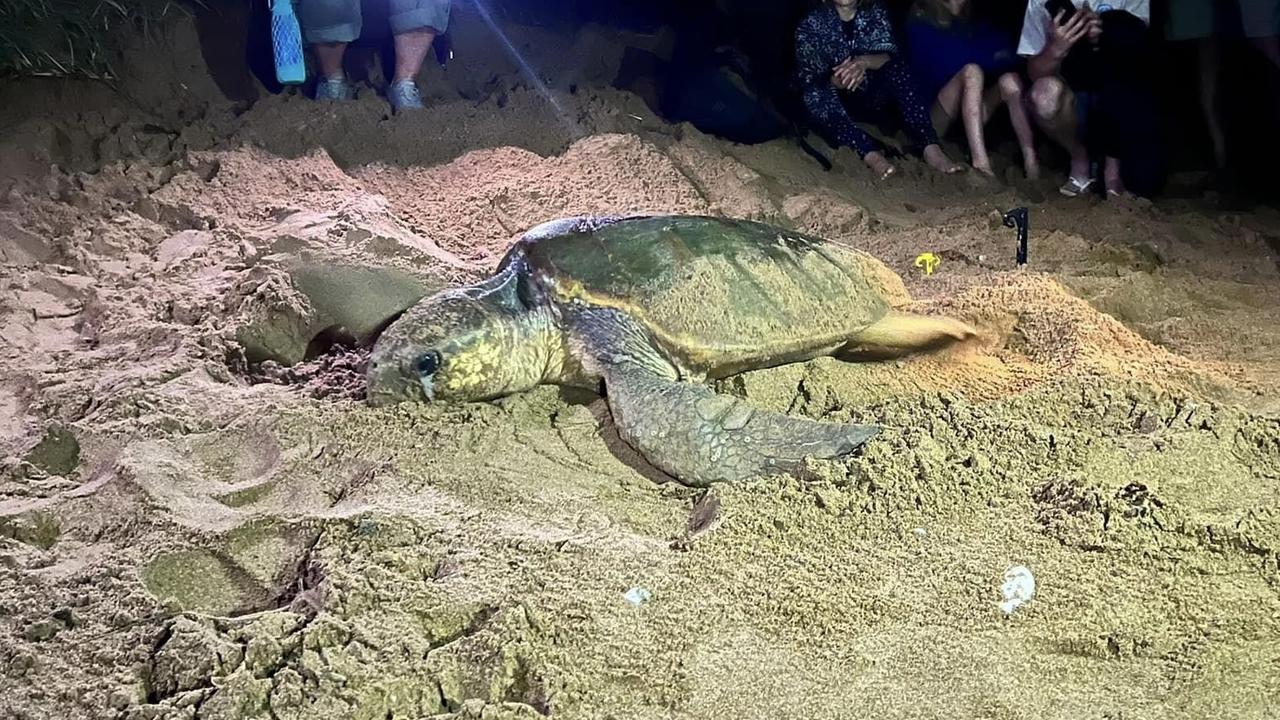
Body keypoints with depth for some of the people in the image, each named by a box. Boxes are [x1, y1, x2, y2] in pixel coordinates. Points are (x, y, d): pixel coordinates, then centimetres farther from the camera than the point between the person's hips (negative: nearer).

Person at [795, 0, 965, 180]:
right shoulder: (811, 24, -6)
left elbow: (890, 55, -14)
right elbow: (807, 82, -11)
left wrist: (865, 61, -37)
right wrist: (836, 82, -33)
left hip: (872, 99, 2)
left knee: (896, 67, -27)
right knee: (816, 95, -34)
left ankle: (930, 147, -41)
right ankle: (871, 155, -54)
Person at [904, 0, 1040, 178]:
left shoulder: (972, 26, 20)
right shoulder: (919, 28, 1)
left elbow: (1007, 52, 6)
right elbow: (950, 63, -14)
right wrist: (994, 57, -8)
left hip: (966, 120, 6)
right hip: (930, 117, -6)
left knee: (1009, 79, -15)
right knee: (971, 72, -27)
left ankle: (1031, 161, -33)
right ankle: (981, 163, -44)